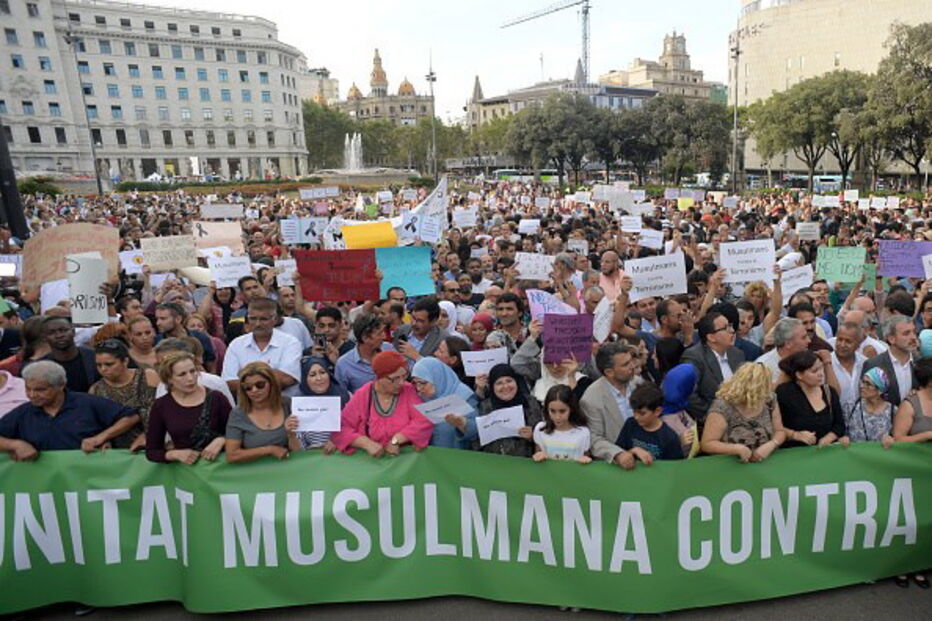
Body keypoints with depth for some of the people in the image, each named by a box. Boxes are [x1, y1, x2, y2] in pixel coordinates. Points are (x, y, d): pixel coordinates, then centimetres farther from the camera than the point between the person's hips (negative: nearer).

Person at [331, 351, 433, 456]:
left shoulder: (408, 391, -2)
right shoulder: (361, 396, -3)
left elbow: (424, 421, -10)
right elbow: (340, 429, -4)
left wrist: (396, 440, -19)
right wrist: (367, 443, -18)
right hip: (372, 460, 1)